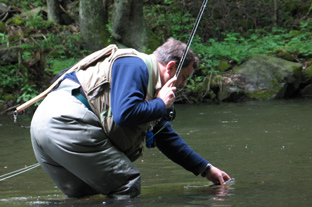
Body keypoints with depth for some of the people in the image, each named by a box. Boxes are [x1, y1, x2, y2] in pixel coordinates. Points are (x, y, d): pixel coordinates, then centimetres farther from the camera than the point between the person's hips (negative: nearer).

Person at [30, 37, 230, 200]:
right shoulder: (135, 66, -4)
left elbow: (167, 138, 34)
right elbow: (125, 114, -20)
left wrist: (207, 170, 38)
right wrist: (161, 104, -1)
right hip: (66, 119, -11)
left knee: (85, 195, 19)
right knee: (127, 186, -7)